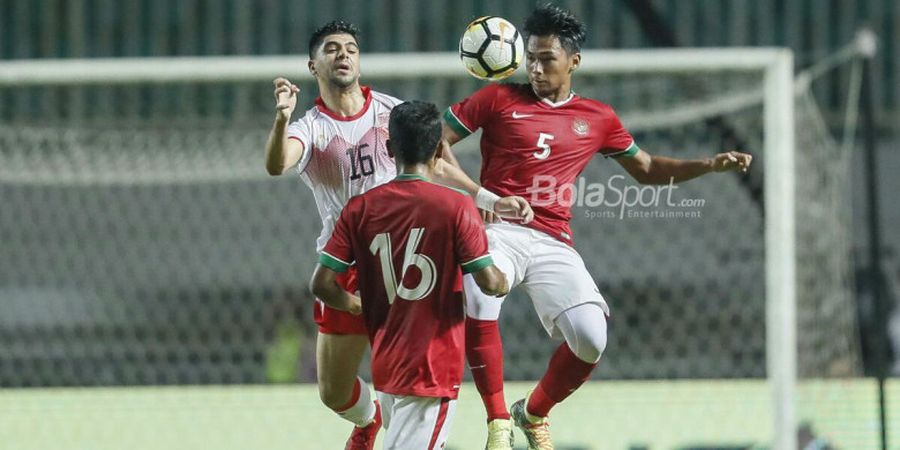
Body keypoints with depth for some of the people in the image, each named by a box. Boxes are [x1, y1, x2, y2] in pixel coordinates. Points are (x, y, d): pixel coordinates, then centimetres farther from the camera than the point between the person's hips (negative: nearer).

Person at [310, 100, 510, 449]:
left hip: (384, 365, 5)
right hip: (434, 367, -5)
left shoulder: (360, 208, 2)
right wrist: (504, 284, 12)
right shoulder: (455, 206, -9)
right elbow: (488, 282, -12)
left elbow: (322, 284, -1)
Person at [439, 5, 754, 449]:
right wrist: (475, 192, -9)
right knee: (478, 302, -33)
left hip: (552, 244, 3)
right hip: (498, 231, -3)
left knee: (590, 338, -15)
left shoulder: (598, 119, 15)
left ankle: (534, 413, 16)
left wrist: (711, 164, 14)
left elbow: (647, 169, 27)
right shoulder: (499, 99, 7)